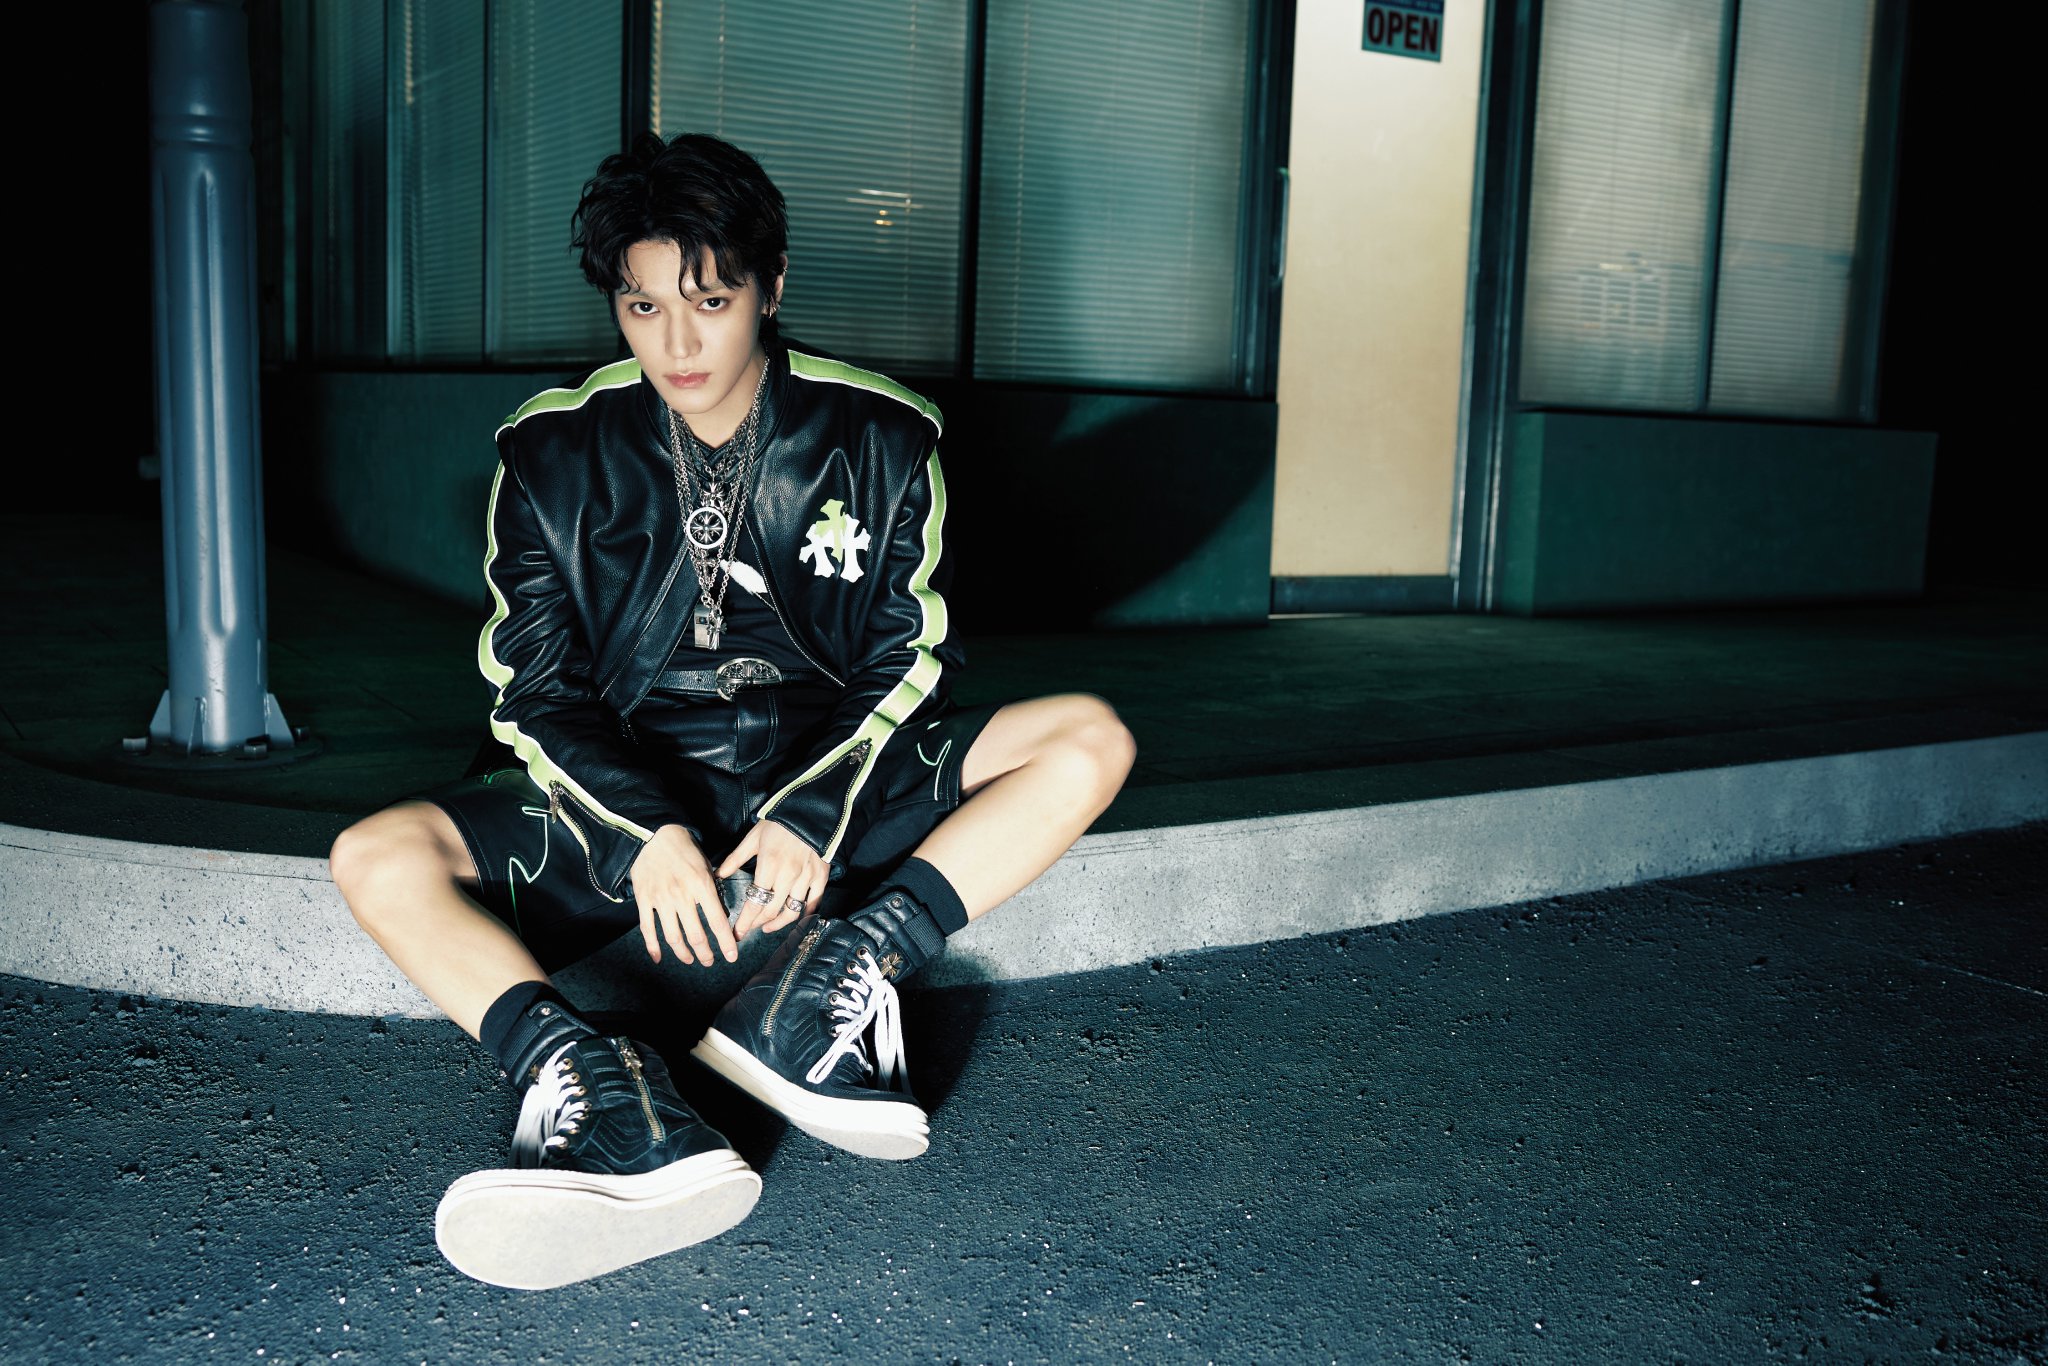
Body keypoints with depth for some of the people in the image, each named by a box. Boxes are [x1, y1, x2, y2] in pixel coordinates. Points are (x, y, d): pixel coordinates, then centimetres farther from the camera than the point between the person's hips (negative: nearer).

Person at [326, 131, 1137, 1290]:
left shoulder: (880, 436, -2)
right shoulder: (554, 453, -2)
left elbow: (912, 659, -1)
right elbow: (533, 692, -3)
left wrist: (813, 817, -17)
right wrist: (644, 834, -20)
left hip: (831, 781, 0)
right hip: (624, 795, 0)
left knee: (1092, 741, -20)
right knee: (376, 859, -24)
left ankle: (843, 963, -33)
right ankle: (609, 1101, -45)